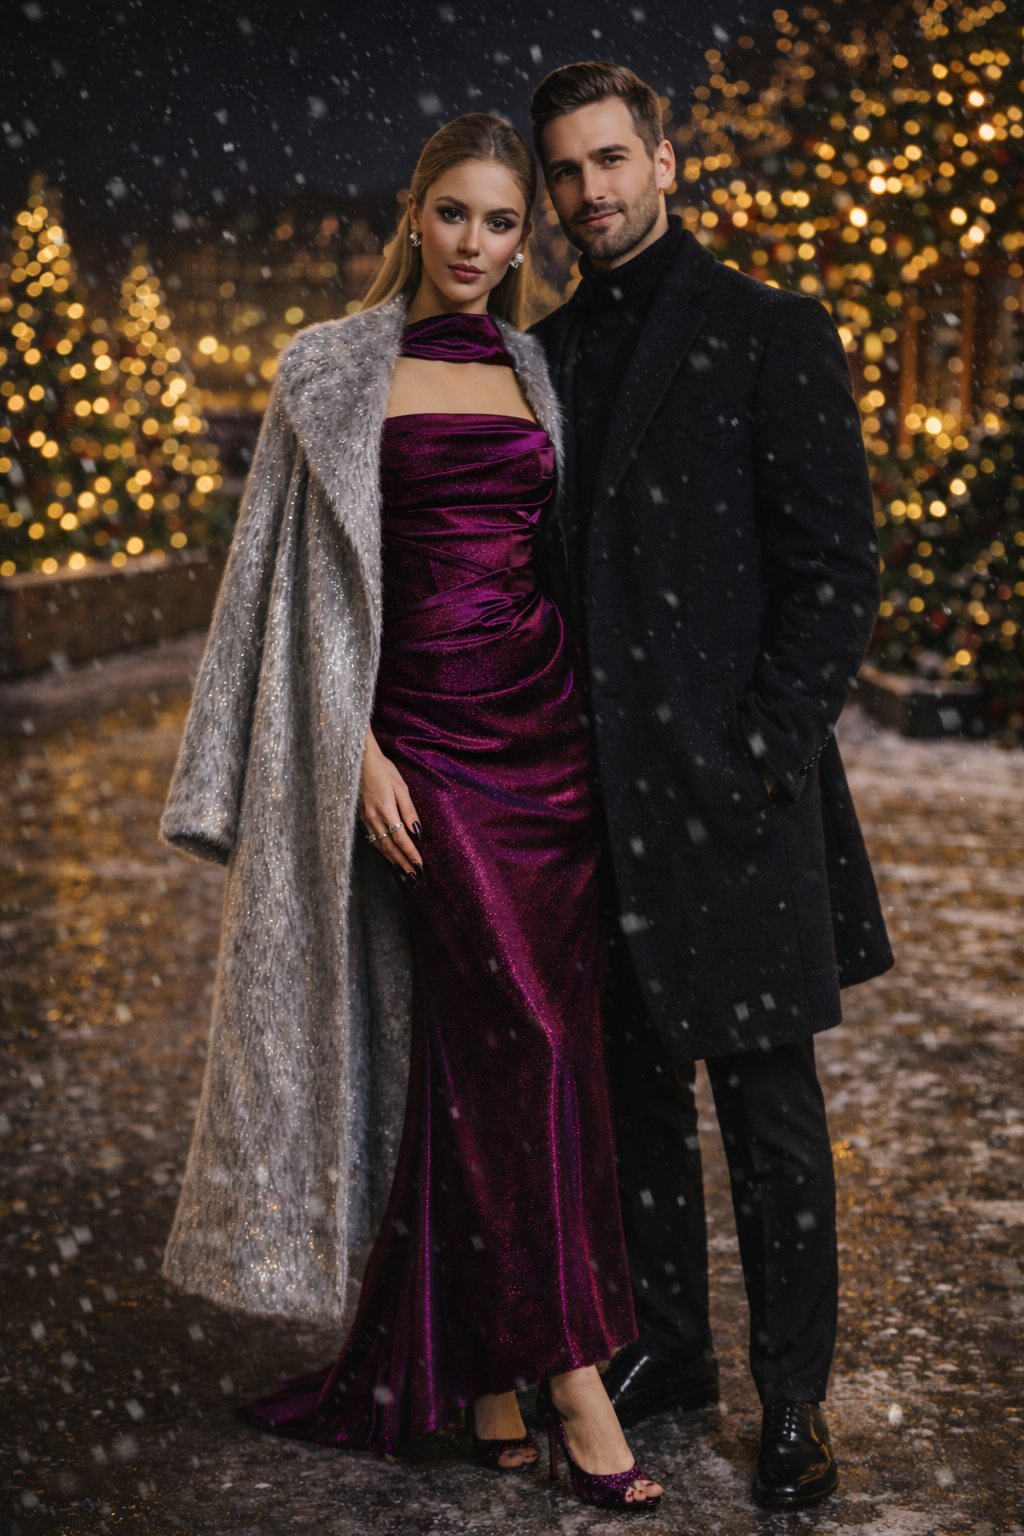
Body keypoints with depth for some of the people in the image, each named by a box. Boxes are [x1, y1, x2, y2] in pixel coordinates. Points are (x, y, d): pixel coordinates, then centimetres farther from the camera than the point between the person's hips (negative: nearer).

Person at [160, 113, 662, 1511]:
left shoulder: (537, 373, 14)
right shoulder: (339, 370, 3)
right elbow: (318, 580, 0)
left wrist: (604, 730, 10)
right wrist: (362, 750, -8)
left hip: (550, 725, 4)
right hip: (428, 732, -4)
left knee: (486, 1046, 5)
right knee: (526, 1034, -11)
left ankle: (471, 1364, 17)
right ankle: (572, 1373, -2)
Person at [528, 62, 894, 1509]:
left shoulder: (772, 333, -5)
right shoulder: (546, 354, 13)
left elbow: (837, 571, -9)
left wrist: (759, 758, -14)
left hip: (728, 788, -6)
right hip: (592, 791, 6)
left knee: (766, 1102, 2)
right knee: (635, 1083, 15)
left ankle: (793, 1393, 16)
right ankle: (668, 1340, 31)